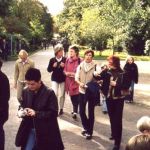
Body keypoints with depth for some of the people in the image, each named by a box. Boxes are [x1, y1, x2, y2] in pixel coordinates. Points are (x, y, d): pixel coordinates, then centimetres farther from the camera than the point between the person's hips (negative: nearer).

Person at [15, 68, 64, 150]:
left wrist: (36, 114, -24)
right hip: (29, 129, 5)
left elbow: (54, 113, -15)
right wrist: (23, 110, -9)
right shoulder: (25, 92, 0)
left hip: (45, 130, -4)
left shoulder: (49, 93, -16)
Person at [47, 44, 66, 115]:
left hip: (63, 79, 0)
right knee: (55, 94, -10)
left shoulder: (65, 59, -7)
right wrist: (53, 66, -17)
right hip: (55, 79, 0)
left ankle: (61, 109, 23)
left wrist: (64, 66, -21)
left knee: (62, 95, 9)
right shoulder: (52, 60, -5)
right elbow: (49, 70, 0)